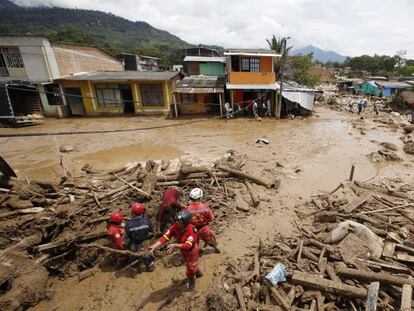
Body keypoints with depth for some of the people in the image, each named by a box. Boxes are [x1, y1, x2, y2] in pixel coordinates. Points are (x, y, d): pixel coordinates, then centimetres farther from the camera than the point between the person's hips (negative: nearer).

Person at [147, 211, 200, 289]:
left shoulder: (191, 230, -39)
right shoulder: (174, 227, -27)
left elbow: (188, 245, -43)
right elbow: (165, 237, -32)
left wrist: (175, 245, -55)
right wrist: (154, 246, -43)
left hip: (191, 250, -6)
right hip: (183, 251, 6)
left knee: (191, 266, 12)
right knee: (188, 264, 30)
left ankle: (191, 279, 46)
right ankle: (197, 272, 61)